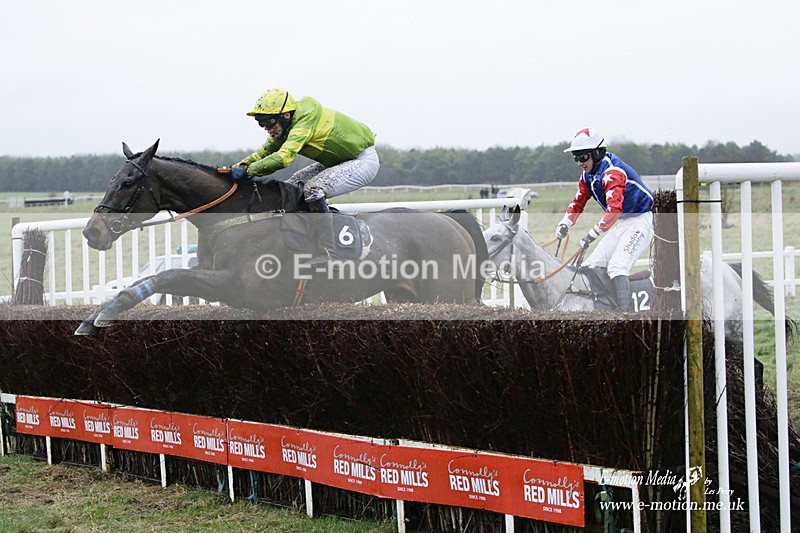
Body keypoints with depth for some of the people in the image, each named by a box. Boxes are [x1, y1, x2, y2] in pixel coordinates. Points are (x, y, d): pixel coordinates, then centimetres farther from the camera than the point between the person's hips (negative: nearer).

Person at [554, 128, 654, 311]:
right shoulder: (588, 175, 6)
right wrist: (565, 224, -3)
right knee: (592, 266, 5)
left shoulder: (612, 172, -24)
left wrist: (592, 234, -37)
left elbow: (614, 209, -36)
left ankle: (626, 313, -31)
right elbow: (578, 202, 16)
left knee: (617, 266, -26)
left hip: (640, 221, -10)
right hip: (622, 224, 10)